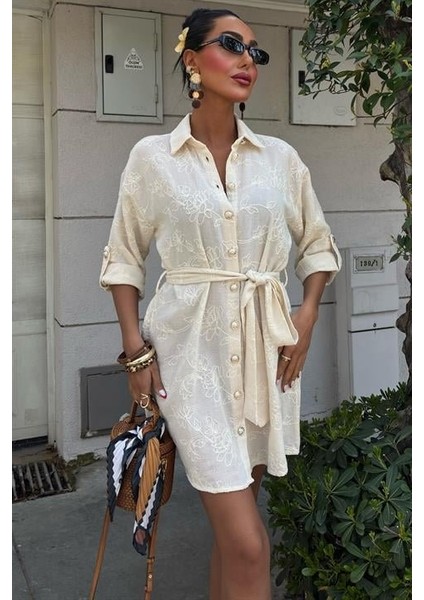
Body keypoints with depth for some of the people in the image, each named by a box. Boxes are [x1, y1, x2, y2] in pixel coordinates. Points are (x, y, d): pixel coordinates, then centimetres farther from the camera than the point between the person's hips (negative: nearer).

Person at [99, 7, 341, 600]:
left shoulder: (279, 157, 7)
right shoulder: (152, 156, 1)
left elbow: (318, 243, 16)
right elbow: (124, 257, 5)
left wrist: (308, 313, 1)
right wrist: (135, 347, -3)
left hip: (267, 344, 4)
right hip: (191, 348, -3)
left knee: (235, 509, 16)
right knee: (249, 543, -8)